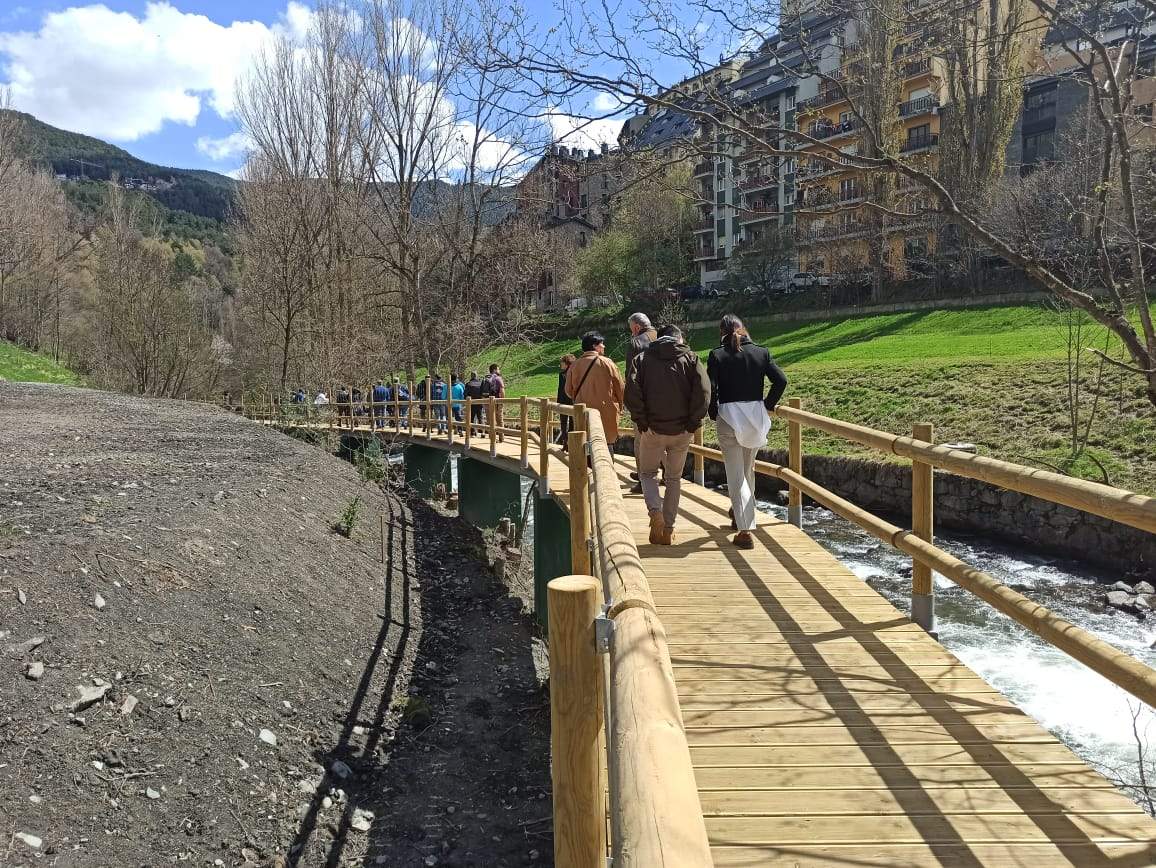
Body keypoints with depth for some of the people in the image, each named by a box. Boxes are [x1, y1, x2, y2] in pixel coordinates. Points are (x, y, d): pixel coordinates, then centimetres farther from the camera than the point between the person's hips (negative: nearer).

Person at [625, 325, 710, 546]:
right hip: (682, 430, 1)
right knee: (674, 478, 15)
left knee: (648, 473, 17)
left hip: (652, 429, -1)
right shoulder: (690, 358, 3)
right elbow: (703, 391, -11)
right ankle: (668, 530, 17)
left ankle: (655, 511, -9)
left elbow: (632, 392, -11)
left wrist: (641, 421, -6)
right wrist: (693, 422, -6)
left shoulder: (642, 358, 3)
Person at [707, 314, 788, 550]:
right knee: (748, 469, 22)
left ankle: (745, 529, -8)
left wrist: (714, 413, 2)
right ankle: (742, 514, 41)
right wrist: (767, 405, 8)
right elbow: (781, 381, -3)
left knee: (735, 473, 0)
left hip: (728, 417, -3)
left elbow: (710, 389, -13)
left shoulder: (717, 355, -5)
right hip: (756, 416, 4)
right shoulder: (760, 352, 3)